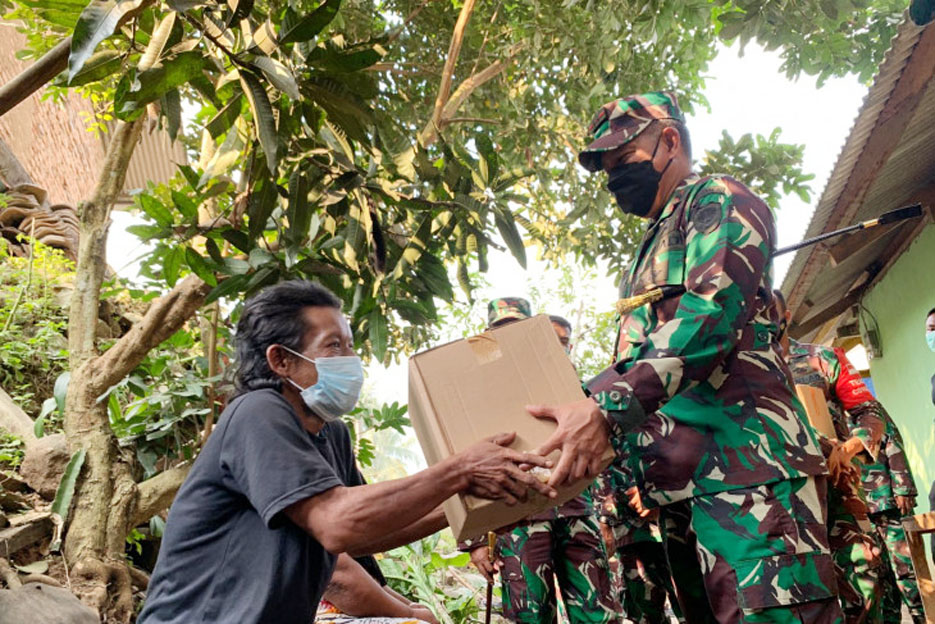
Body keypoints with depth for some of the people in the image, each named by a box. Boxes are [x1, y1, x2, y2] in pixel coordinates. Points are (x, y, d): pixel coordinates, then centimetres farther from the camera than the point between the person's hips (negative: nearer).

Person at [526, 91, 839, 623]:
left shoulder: (718, 200, 3)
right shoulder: (649, 255, 30)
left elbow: (712, 313, -16)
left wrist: (607, 407, -25)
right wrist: (571, 405, 15)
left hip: (744, 459, -9)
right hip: (681, 480, 9)